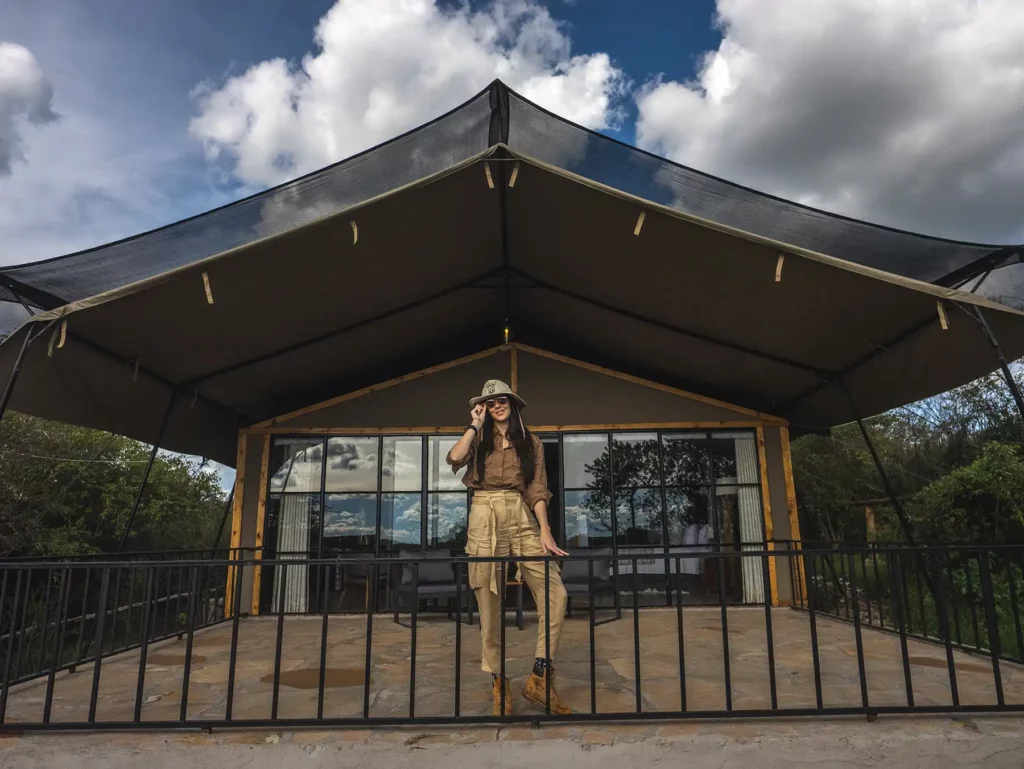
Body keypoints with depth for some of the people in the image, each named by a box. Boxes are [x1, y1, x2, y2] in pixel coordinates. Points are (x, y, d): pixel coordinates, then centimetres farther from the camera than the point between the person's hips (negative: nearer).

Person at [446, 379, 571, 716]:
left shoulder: (531, 443, 12)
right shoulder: (479, 440, 12)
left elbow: (538, 490, 4)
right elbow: (454, 459, -11)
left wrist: (545, 531, -7)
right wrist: (475, 425, -1)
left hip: (523, 520, 1)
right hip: (484, 522, -1)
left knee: (556, 594, -12)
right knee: (490, 605, 1)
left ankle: (539, 679, -2)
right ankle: (498, 682, 16)